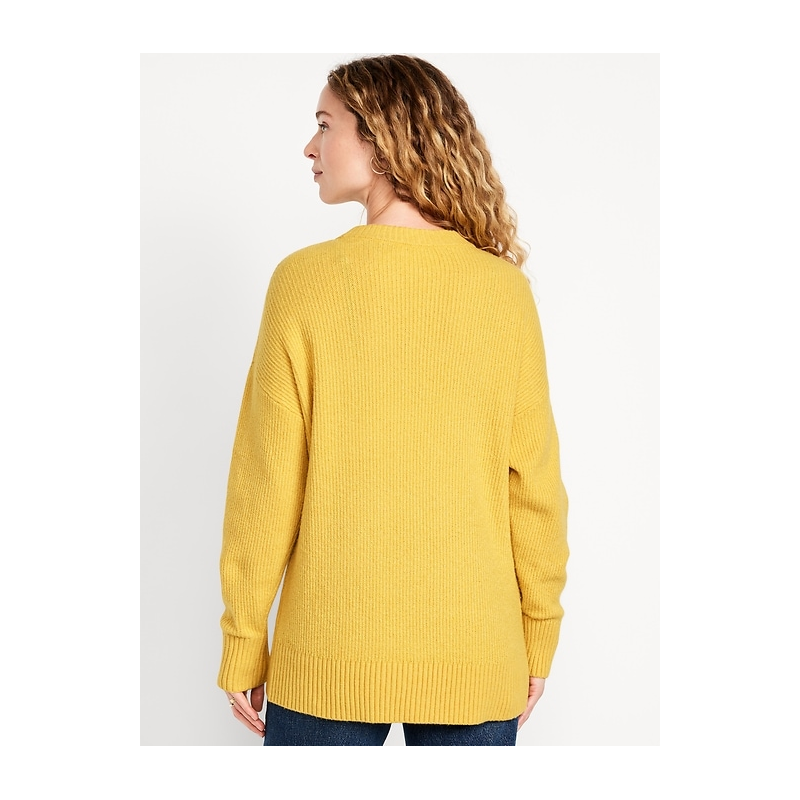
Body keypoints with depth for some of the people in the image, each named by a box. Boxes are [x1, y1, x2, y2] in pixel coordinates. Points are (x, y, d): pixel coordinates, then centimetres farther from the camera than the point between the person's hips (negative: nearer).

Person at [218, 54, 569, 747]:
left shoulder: (305, 280, -10)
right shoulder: (505, 287, -6)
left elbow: (267, 484, -8)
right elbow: (533, 483, -3)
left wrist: (243, 647, 3)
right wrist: (539, 641, 10)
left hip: (329, 657, -1)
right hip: (477, 659, 2)